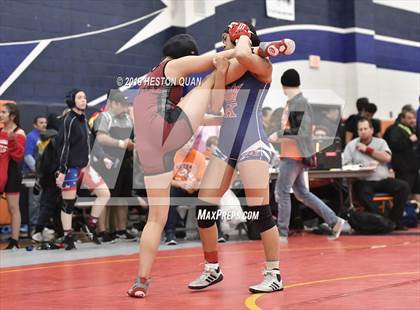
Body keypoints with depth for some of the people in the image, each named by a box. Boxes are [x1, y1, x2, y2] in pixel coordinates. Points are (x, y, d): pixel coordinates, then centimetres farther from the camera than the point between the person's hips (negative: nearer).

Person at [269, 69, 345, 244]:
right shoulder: (295, 102, 14)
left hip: (294, 156, -10)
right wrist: (280, 137, 11)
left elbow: (299, 131, -22)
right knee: (301, 193, 14)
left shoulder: (298, 103, -15)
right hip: (292, 155, 10)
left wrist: (278, 135, -17)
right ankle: (334, 221, 18)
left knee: (282, 192, -5)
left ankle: (282, 234, 1)